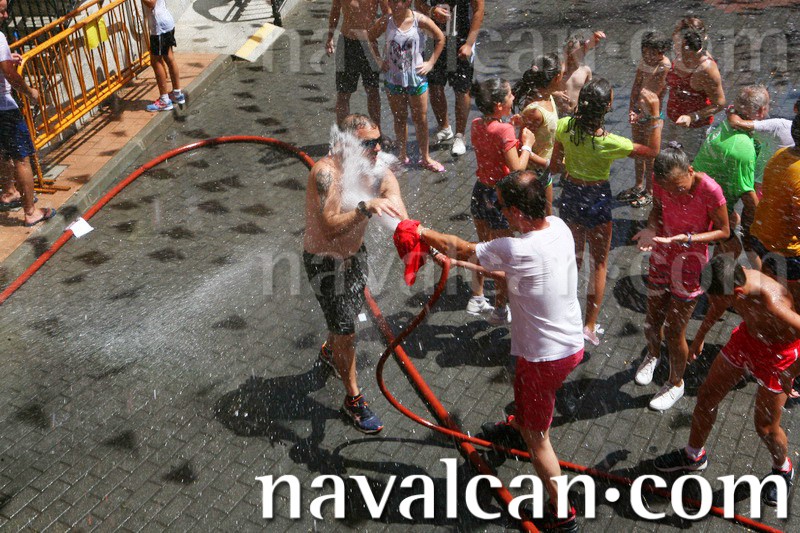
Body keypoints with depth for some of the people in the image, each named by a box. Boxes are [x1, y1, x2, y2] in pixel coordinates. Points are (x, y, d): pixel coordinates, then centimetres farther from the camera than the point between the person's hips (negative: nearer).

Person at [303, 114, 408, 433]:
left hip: (355, 254, 6)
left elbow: (402, 223, -24)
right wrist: (365, 208, -53)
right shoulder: (327, 173, -31)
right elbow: (330, 229, -40)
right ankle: (353, 399, 18)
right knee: (346, 331, -2)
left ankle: (330, 351, 60)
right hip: (324, 261, -6)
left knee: (351, 311, 27)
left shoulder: (382, 176, -14)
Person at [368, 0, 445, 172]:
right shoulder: (386, 21, -9)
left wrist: (430, 63, -3)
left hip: (416, 77, -1)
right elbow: (371, 37, 10)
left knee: (421, 119, 6)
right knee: (399, 119, 12)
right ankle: (402, 156, 26)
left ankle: (425, 157, 20)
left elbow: (440, 38, 1)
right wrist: (379, 60, 2)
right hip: (393, 78, 1)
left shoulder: (420, 20, -13)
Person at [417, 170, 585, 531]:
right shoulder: (559, 227, -7)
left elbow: (461, 249, -14)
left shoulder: (517, 250, -31)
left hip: (544, 357, -8)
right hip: (573, 343, 8)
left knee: (536, 436, 10)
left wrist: (424, 233, 0)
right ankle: (524, 420, 68)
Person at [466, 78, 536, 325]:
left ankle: (477, 299, 37)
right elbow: (517, 169, -26)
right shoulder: (504, 130, -24)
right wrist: (527, 144, -11)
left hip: (480, 191, 8)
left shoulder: (476, 125, -1)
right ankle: (500, 311, 22)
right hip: (499, 197, -7)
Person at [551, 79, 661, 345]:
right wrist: (654, 114, -16)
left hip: (570, 194, 5)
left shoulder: (564, 126, -14)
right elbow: (653, 151, -14)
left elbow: (554, 166, -3)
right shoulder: (609, 143, -26)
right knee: (598, 264, 12)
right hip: (597, 199, -4)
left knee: (572, 257, 23)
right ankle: (590, 327, 17)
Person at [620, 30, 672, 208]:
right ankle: (638, 186, 34)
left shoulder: (665, 66, -19)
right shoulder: (644, 60, 2)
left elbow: (655, 94, -21)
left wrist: (642, 114, -23)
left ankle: (649, 192, 18)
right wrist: (631, 108, -8)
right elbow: (636, 85, 3)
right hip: (639, 108, 7)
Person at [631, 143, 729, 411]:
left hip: (690, 265, -4)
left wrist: (687, 239, -30)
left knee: (673, 331, 4)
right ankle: (653, 355, 52)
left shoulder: (709, 191, -27)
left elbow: (724, 231, -16)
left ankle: (676, 383, 30)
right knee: (652, 320, 17)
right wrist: (652, 229, -16)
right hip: (661, 258, 4)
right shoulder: (661, 182, -14)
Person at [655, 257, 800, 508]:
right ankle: (694, 455, 38)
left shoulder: (772, 305, -43)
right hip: (747, 335, 7)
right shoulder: (732, 279, -22)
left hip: (777, 353, -6)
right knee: (707, 395, 14)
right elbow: (718, 306, 3)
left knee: (765, 427, 7)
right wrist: (700, 336, 14)